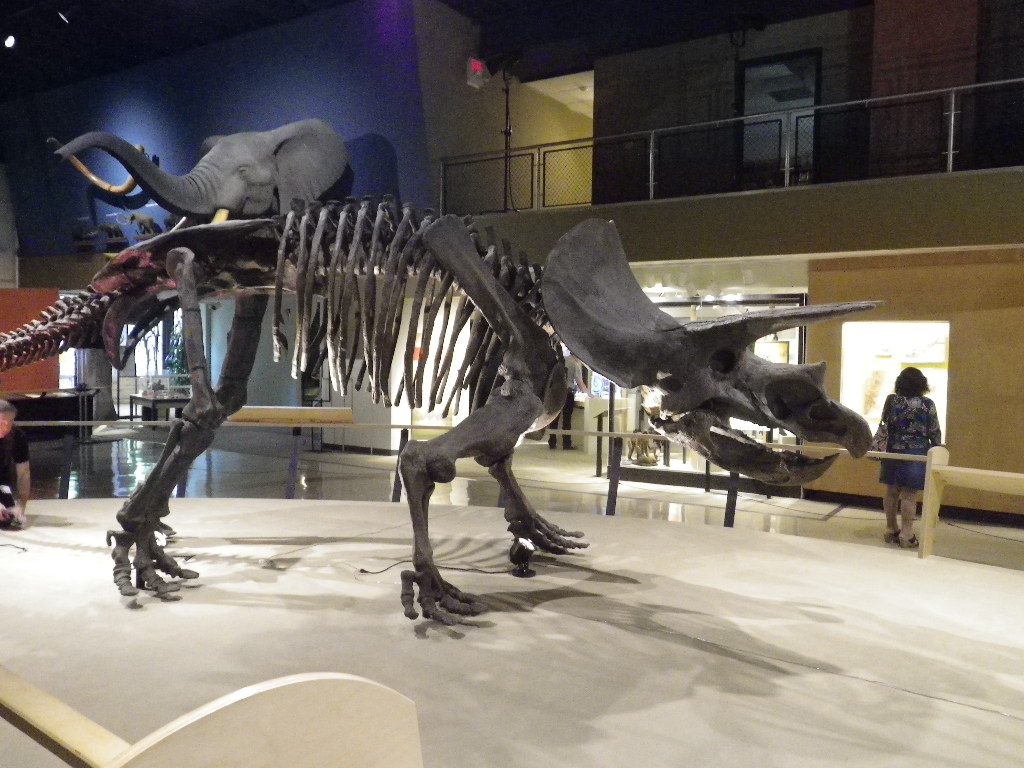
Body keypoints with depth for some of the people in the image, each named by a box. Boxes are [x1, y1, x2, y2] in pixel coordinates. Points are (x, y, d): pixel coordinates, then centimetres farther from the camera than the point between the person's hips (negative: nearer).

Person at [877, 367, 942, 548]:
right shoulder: (927, 404, -7)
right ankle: (906, 534, 0)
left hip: (894, 451, 3)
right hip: (916, 453, -3)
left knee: (892, 491, 11)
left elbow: (885, 424, 4)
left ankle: (891, 530, 20)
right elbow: (934, 432, -2)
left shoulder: (892, 400, -1)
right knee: (909, 495, -2)